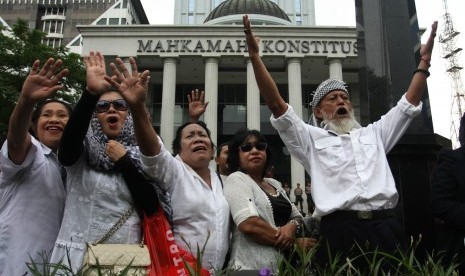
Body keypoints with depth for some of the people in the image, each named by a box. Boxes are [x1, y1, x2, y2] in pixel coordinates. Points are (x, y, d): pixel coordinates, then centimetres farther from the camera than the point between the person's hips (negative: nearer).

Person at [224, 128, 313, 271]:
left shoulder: (274, 184, 13)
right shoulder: (236, 179, -9)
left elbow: (297, 216, 14)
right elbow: (249, 224, -22)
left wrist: (291, 227, -10)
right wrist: (291, 241, -13)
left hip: (285, 263, 7)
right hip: (253, 266, -7)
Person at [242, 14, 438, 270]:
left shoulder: (373, 134, 23)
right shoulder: (312, 139, 11)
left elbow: (409, 104, 24)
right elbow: (276, 104, 2)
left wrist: (424, 59, 21)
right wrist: (255, 55, -4)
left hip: (385, 228, 4)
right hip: (340, 230, -3)